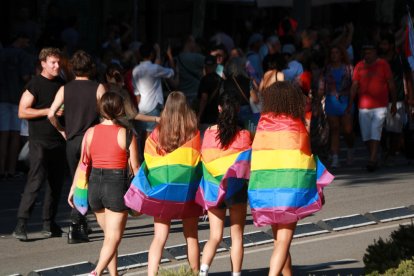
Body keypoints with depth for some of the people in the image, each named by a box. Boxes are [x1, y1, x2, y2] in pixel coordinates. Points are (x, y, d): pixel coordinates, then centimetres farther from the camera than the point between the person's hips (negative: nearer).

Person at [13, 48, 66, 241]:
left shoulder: (61, 84, 14)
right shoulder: (35, 84, -6)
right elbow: (22, 112, -11)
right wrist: (48, 111, -16)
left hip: (58, 140, 7)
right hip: (39, 140, -7)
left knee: (56, 181, 6)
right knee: (36, 179, -14)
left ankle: (49, 223, 14)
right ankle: (21, 224, -14)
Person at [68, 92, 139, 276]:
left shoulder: (90, 132, 1)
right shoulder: (126, 134, -8)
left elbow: (82, 164, 3)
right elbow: (135, 167, -5)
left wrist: (73, 189, 11)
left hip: (95, 184, 4)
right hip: (117, 185, -4)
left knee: (109, 236, 19)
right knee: (113, 238, -2)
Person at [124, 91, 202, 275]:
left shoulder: (156, 134, -4)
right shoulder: (194, 134, -7)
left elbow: (148, 163, -2)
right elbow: (200, 163, -1)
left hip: (160, 193, 1)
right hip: (187, 191, -1)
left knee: (159, 237, 1)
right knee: (191, 237, 14)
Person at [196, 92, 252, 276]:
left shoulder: (209, 133, -4)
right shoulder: (243, 136, -9)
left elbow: (204, 159, 1)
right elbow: (249, 163, -8)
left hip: (213, 189, 2)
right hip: (236, 189, -2)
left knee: (215, 236, 6)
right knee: (237, 236, 8)